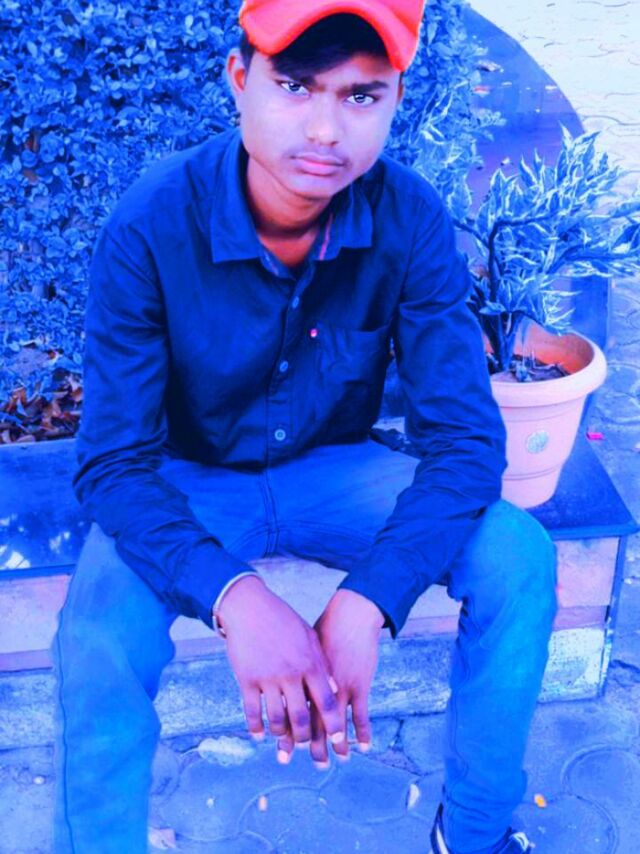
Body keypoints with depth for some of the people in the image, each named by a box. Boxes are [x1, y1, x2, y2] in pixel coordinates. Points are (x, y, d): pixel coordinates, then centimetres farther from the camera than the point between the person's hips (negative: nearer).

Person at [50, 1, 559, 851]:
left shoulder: (411, 218, -19)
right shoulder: (152, 224, -24)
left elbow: (464, 434, -20)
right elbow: (114, 460, -24)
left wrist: (366, 603, -34)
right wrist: (234, 596, -41)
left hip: (336, 469, 2)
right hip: (191, 484, -2)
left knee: (520, 555, -20)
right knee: (98, 641, -30)